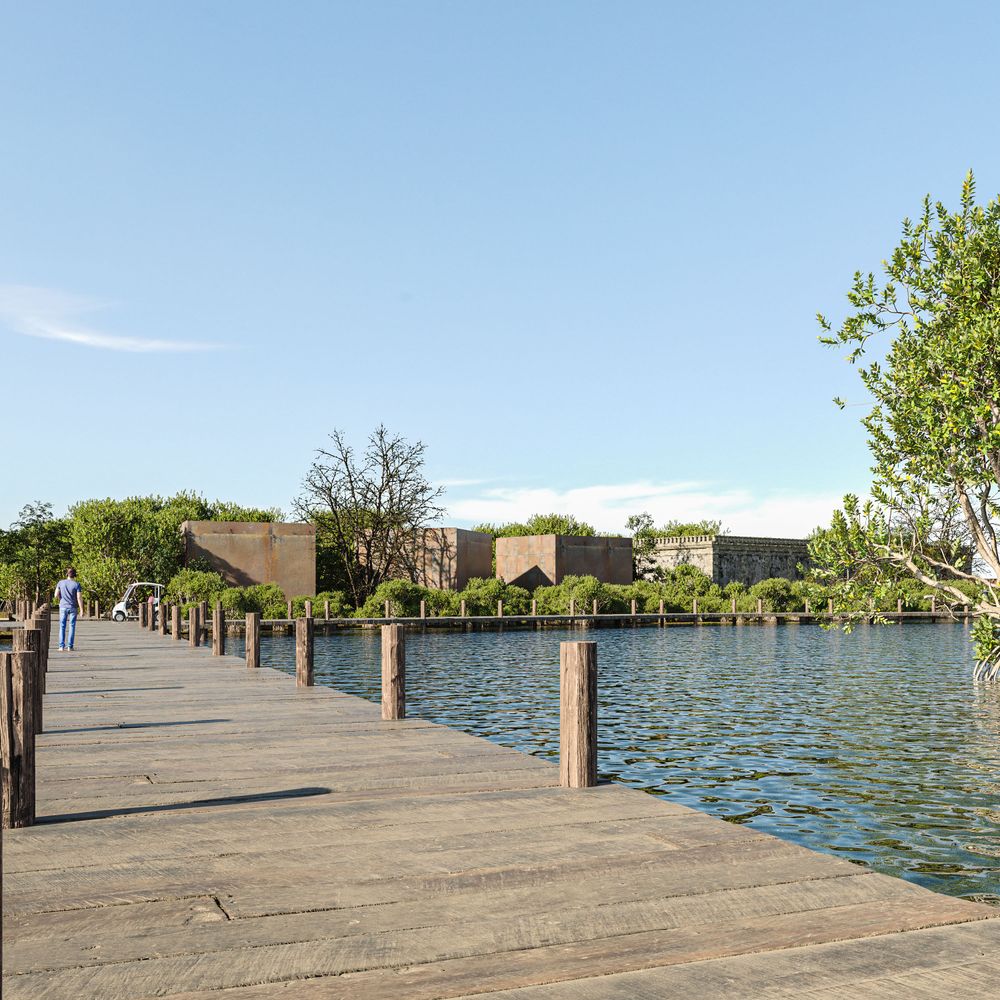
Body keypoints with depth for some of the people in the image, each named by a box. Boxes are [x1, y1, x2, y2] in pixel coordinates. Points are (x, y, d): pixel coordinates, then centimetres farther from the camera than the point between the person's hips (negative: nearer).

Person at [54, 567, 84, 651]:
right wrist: (81, 609, -7)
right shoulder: (76, 584, -8)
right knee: (72, 627, 4)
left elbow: (56, 594, -2)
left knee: (62, 626, 7)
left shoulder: (61, 583, -1)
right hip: (73, 607, -2)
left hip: (63, 607, 2)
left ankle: (62, 646, 2)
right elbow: (79, 598, -11)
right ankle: (70, 646, 1)